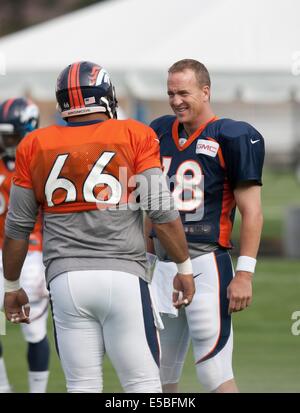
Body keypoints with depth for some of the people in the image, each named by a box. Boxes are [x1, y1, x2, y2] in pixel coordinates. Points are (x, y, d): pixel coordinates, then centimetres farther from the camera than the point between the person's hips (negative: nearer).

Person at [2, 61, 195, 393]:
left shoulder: (35, 146, 7)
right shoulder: (134, 137, 1)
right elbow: (162, 212, -2)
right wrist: (184, 268, 10)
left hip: (66, 279, 2)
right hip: (122, 275, -2)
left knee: (82, 387, 6)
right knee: (143, 384, 2)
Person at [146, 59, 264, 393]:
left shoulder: (232, 139, -8)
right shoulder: (161, 133, 12)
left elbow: (252, 212, -9)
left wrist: (244, 273, -14)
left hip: (206, 265, -7)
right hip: (163, 265, 7)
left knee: (215, 376, -9)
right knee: (161, 377, 9)